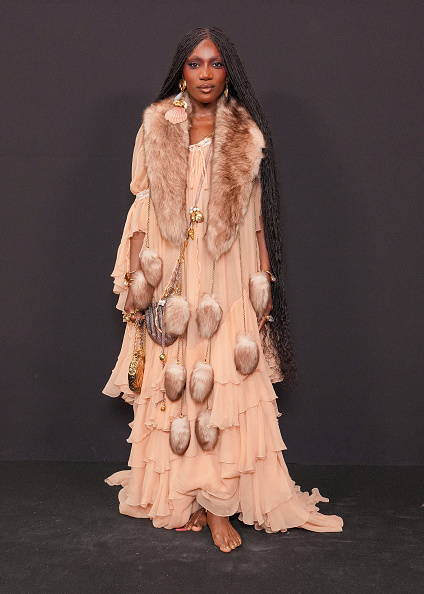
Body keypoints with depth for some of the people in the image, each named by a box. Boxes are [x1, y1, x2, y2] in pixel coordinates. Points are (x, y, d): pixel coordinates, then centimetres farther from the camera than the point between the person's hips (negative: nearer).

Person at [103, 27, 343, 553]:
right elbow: (142, 203, 7)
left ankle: (219, 502, 0)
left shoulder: (246, 135, 6)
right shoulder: (156, 128, 8)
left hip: (228, 278, -1)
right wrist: (135, 273, 1)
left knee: (224, 384, -5)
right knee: (172, 381, 1)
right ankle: (179, 495, 12)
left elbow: (257, 216, 6)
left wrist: (264, 279, 2)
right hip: (171, 277, 1)